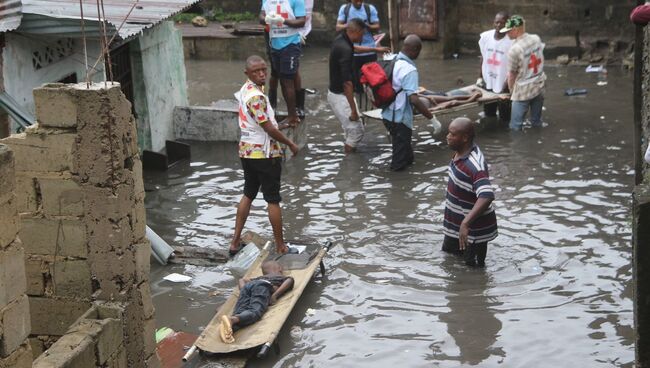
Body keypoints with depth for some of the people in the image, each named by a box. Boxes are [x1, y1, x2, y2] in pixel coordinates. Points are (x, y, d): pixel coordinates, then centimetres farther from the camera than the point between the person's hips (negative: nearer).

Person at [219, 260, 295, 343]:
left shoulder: (259, 278, 46)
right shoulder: (282, 277, 34)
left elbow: (242, 280, 36)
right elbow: (290, 280, 9)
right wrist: (275, 295, 2)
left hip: (247, 286, 5)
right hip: (263, 286, -5)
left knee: (240, 312, -17)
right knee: (255, 312, -27)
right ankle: (232, 319, -58)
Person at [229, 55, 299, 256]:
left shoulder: (246, 89, 6)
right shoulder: (256, 96, -24)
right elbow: (269, 128, -24)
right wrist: (290, 144, -12)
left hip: (247, 150, 9)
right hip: (264, 153, -9)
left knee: (248, 194, 17)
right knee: (273, 200, 2)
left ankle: (235, 242, 19)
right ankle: (280, 246, 11)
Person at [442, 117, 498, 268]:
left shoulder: (475, 165, -33)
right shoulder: (459, 153, -3)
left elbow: (486, 197, -46)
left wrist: (466, 223, -53)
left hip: (474, 229, -9)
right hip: (456, 223, 9)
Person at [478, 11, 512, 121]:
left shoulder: (511, 41, -19)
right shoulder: (485, 36, -4)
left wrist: (506, 86, -17)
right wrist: (480, 77, 10)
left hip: (503, 87, -5)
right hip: (487, 84, 5)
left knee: (505, 117, 5)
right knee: (488, 115, 20)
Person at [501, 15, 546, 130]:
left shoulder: (514, 49, -21)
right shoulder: (536, 39, -3)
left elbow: (512, 74, -10)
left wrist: (511, 90, 7)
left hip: (523, 91, -6)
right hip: (539, 86, 7)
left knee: (516, 127, 3)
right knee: (537, 122, 17)